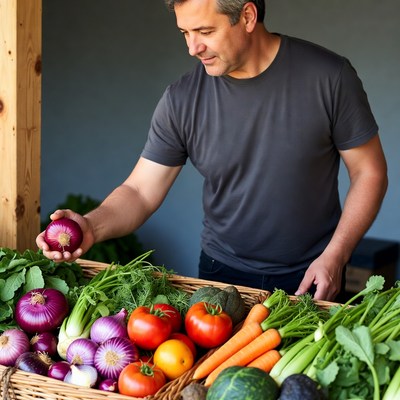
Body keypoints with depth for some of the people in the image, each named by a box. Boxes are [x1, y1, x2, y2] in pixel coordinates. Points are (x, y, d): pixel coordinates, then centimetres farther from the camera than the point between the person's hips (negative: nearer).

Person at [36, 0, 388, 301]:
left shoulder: (328, 76, -14)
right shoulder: (182, 100, -9)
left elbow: (369, 172, -7)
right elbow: (141, 191, -7)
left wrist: (335, 256, -15)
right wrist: (93, 226, -28)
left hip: (310, 277, -1)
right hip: (222, 272, 2)